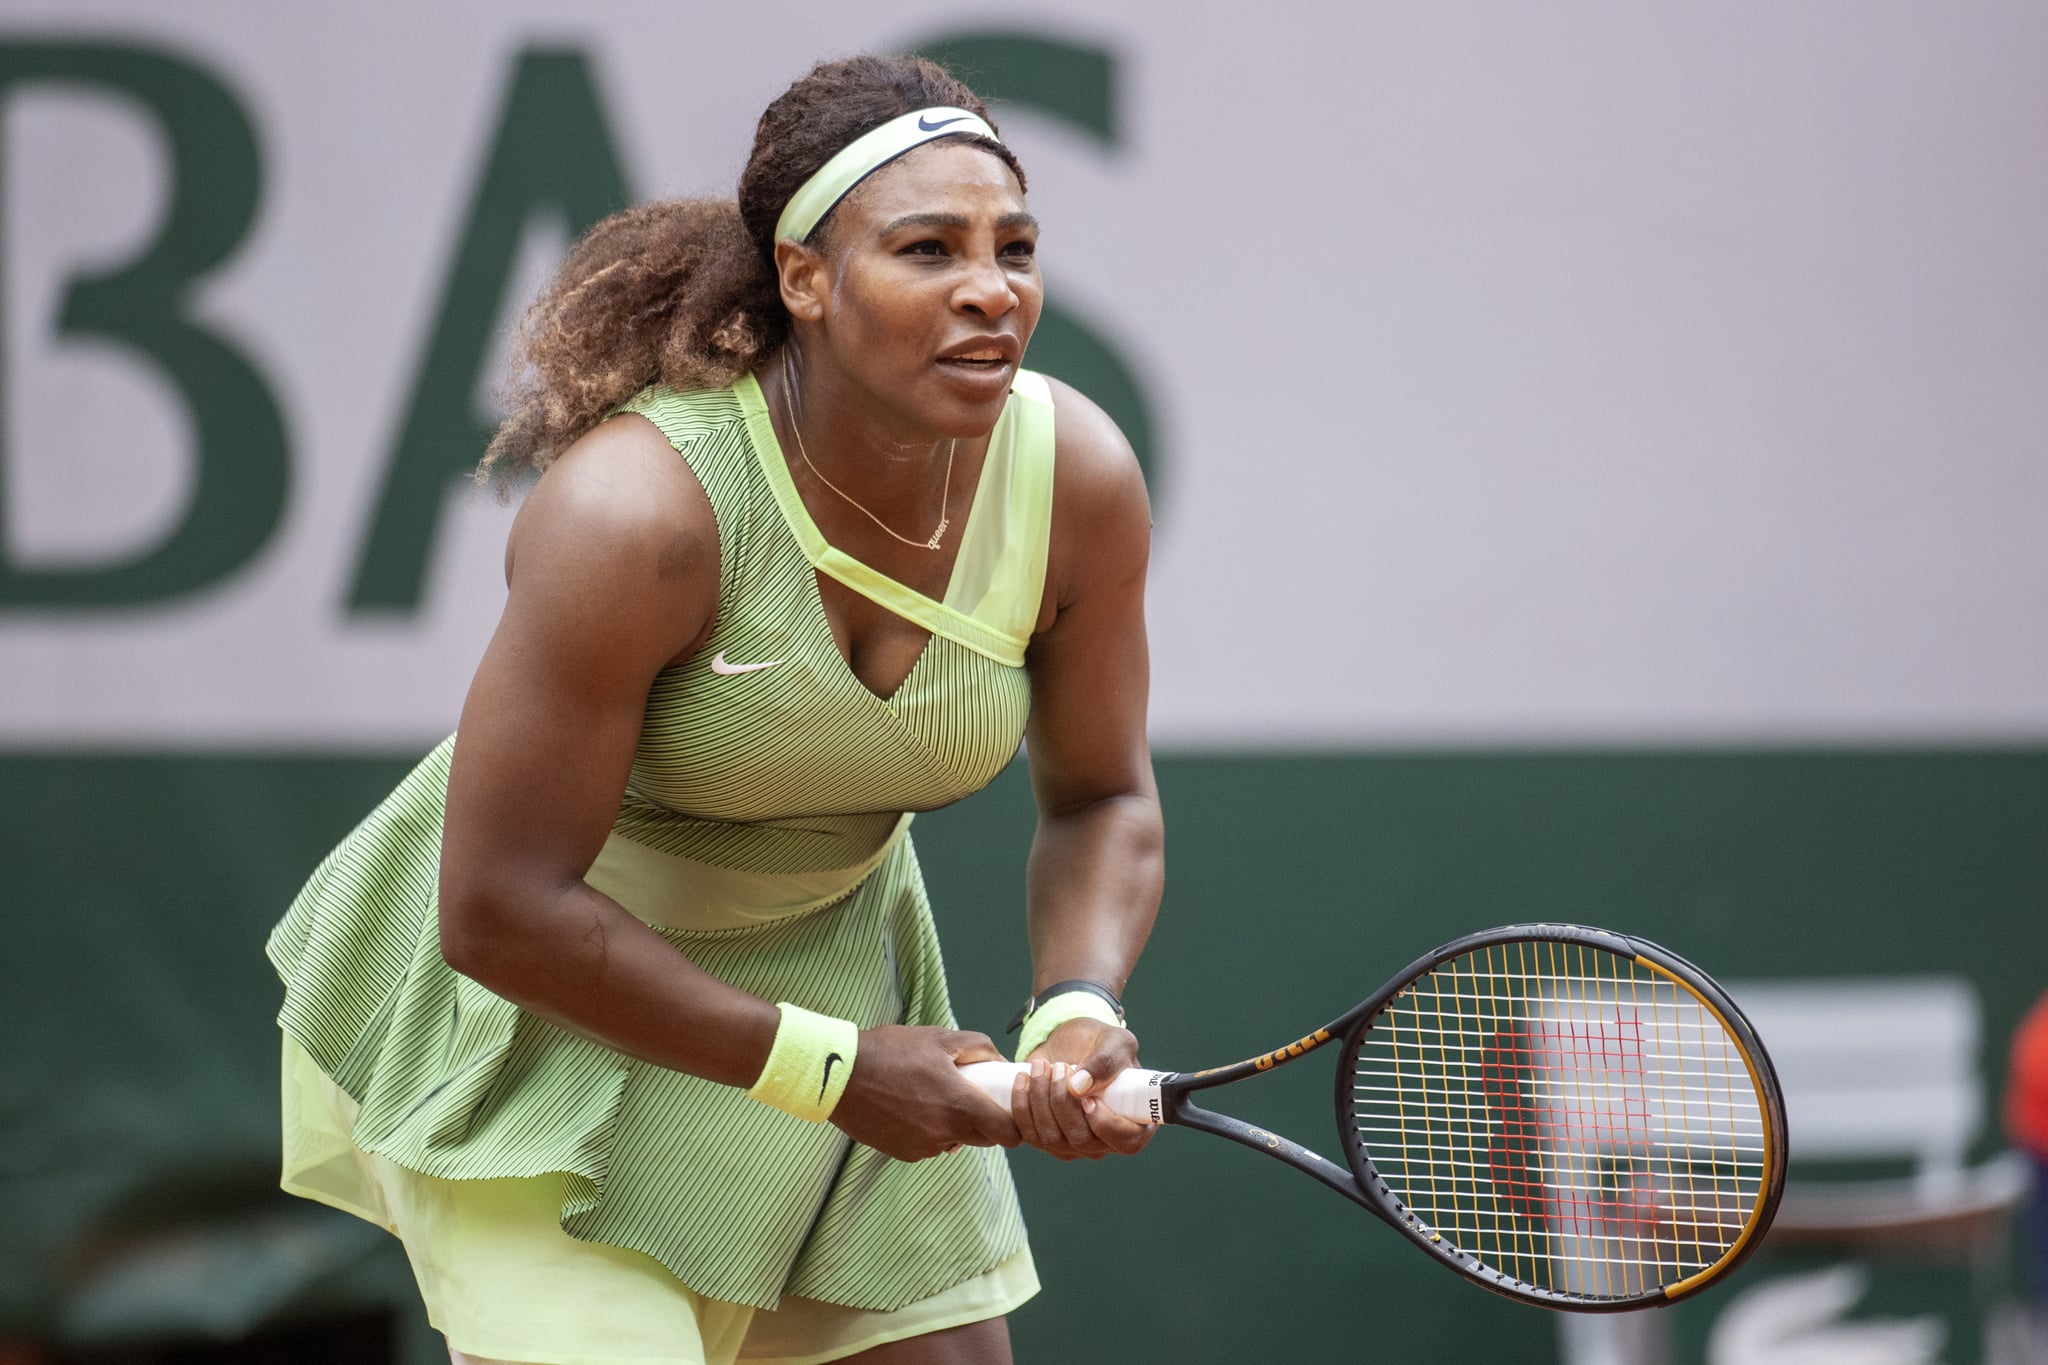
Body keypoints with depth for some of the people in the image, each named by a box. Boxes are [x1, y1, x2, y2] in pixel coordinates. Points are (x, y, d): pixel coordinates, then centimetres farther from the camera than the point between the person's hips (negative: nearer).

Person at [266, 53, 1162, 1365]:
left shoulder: (1078, 478, -16)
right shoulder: (636, 508, -32)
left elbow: (1102, 799, 0)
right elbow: (498, 909, -27)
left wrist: (1077, 1009, -20)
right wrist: (826, 1068, -24)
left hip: (831, 953, 6)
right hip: (543, 990, -5)